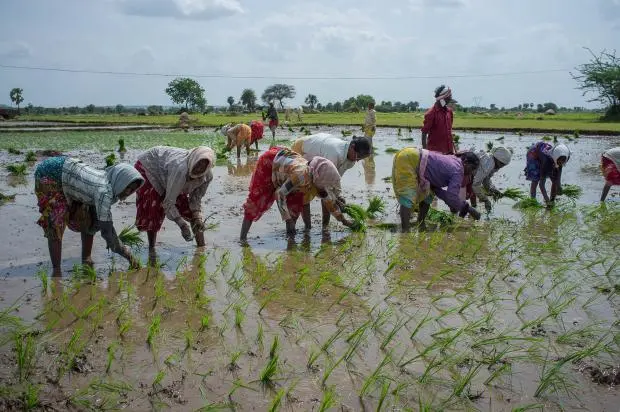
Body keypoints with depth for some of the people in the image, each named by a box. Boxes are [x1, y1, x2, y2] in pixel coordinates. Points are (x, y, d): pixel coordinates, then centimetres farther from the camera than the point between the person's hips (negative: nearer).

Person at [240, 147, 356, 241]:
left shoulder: (319, 180, -17)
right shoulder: (301, 175, -42)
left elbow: (330, 201, 0)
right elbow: (280, 194, -41)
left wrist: (343, 220, 8)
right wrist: (288, 220, -39)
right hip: (269, 162, -7)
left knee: (296, 201, -1)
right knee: (256, 200, -8)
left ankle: (291, 233, 12)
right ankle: (242, 239, -7)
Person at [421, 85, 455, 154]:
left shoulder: (449, 111, 10)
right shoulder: (431, 113, -11)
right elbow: (424, 133, -10)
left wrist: (453, 147, 17)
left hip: (449, 150, 7)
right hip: (435, 151, -7)